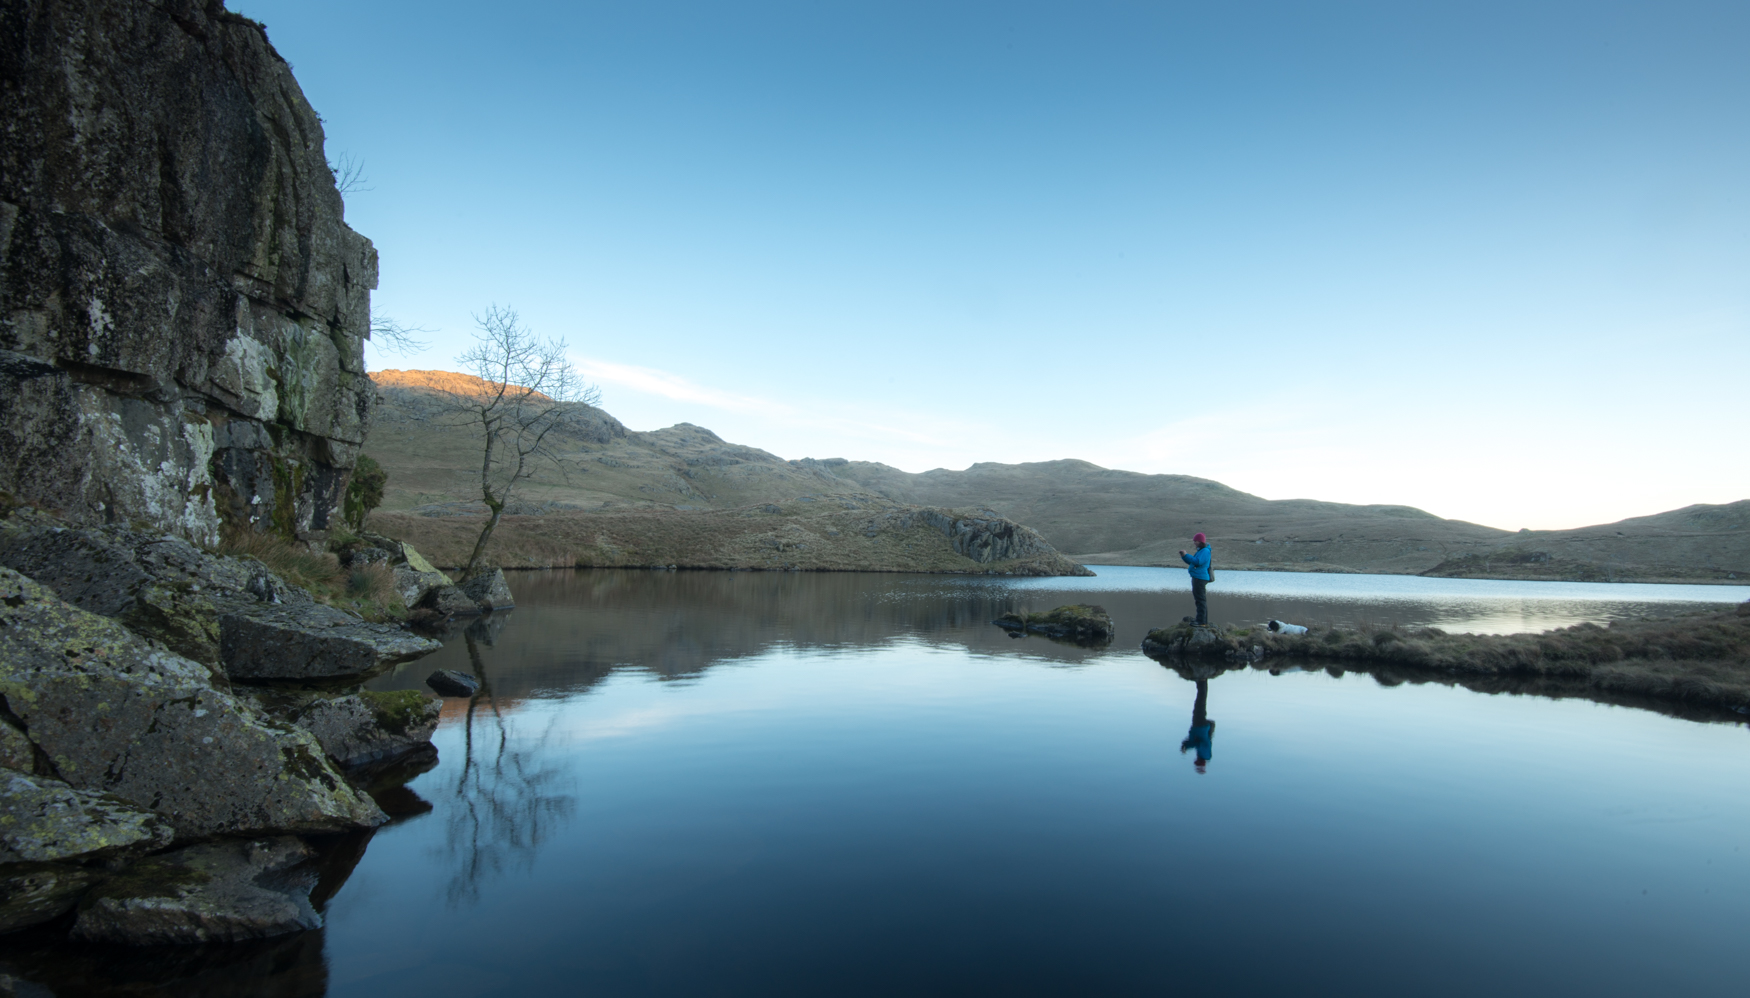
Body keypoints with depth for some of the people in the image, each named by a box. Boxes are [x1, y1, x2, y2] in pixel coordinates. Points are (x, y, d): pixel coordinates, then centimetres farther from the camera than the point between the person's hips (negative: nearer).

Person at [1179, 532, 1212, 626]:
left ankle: (1201, 621, -12)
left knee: (1200, 599, -11)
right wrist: (1183, 556, 6)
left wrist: (1186, 555, -19)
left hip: (1200, 578, -11)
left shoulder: (1205, 551, -12)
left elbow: (1198, 562, -24)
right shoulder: (1200, 550, 19)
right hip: (1197, 577, 11)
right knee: (1201, 600, 15)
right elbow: (1191, 562, 22)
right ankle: (1204, 621, 21)